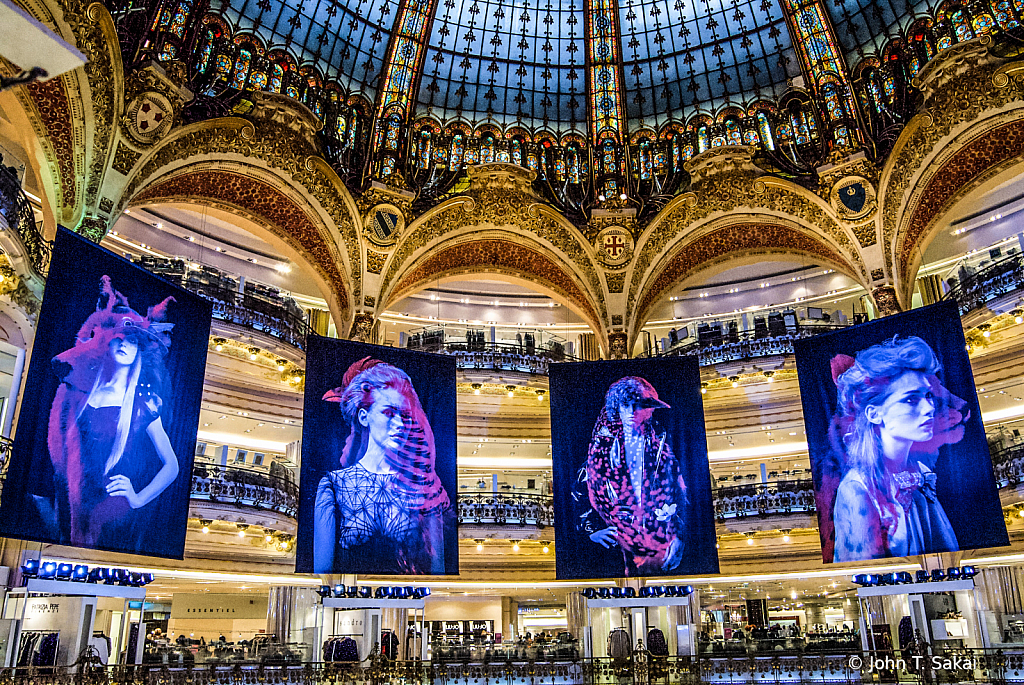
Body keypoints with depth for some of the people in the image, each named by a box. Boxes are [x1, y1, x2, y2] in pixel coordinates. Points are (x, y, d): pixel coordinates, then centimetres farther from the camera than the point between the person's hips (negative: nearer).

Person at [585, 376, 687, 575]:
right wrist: (592, 528, -5)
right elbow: (589, 487, 6)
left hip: (659, 536, 1)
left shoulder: (661, 443, 5)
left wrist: (678, 536, 0)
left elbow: (679, 490, 7)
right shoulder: (603, 443, 4)